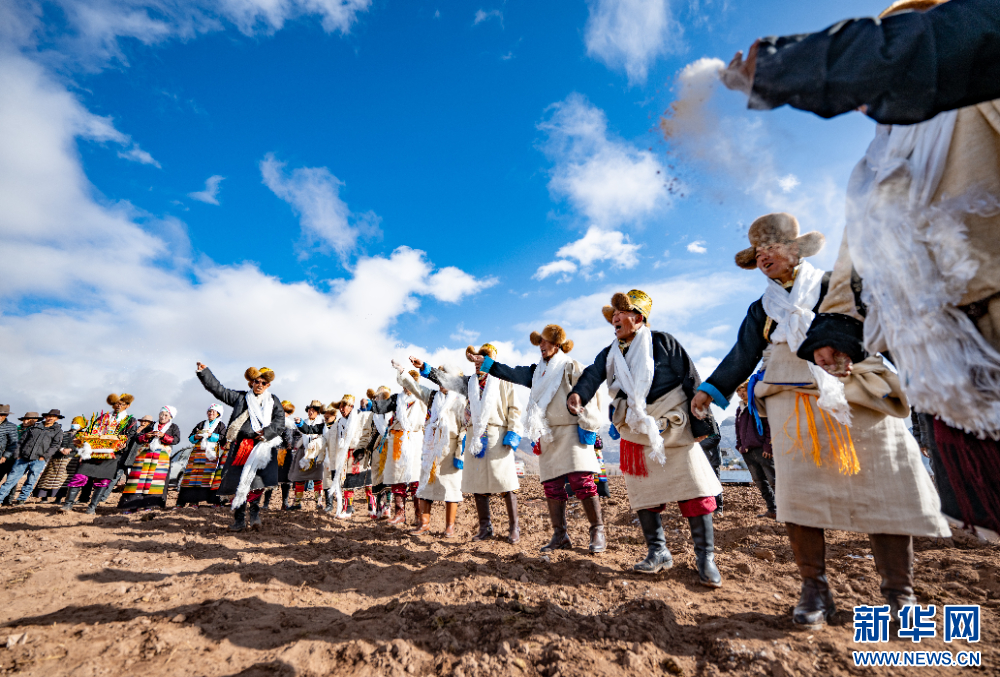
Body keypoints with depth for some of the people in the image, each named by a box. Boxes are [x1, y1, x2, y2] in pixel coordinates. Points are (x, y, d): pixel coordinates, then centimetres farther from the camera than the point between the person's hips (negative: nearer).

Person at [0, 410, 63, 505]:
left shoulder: (58, 430, 7)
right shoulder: (34, 427, 14)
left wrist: (44, 456, -10)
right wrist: (18, 454, 6)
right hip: (23, 458, 2)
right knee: (11, 479, 2)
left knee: (31, 481, 0)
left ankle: (22, 499, 15)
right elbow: (22, 441, 17)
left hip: (38, 460, -2)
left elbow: (55, 445, -1)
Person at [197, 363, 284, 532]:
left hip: (262, 447, -1)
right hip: (241, 446, 2)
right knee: (238, 482, 1)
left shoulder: (273, 401, 12)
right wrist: (204, 372, 11)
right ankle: (239, 519, 9)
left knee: (257, 483, -9)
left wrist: (267, 432, -12)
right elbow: (219, 390, 15)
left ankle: (255, 514, 3)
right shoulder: (241, 397, 15)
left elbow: (280, 421, 4)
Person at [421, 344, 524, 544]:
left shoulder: (503, 381, 5)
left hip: (497, 436, -4)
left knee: (505, 483, -4)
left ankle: (514, 528, 10)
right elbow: (446, 379, 10)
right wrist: (425, 368, -1)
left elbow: (514, 408, 1)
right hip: (475, 437, 5)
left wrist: (513, 433, -9)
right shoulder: (469, 382, 18)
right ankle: (485, 527, 20)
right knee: (478, 484, 7)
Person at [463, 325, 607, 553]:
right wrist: (487, 364, 20)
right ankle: (560, 536, 15)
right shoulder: (538, 371, 20)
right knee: (551, 487, 6)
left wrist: (588, 425, -11)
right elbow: (513, 373, 23)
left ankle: (598, 533, 3)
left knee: (581, 482, -11)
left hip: (571, 432, -6)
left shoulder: (571, 367, -1)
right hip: (548, 436, 7)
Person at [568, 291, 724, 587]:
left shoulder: (663, 342, -4)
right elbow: (592, 375, -11)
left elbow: (691, 381, -4)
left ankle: (706, 558, 15)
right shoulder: (609, 355, 8)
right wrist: (577, 394, -34)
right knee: (644, 493, 9)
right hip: (637, 436, 4)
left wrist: (700, 423, -6)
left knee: (694, 491, -1)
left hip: (675, 431, -4)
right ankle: (658, 552, 26)